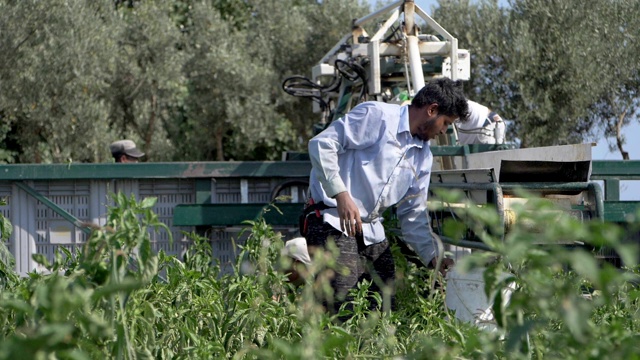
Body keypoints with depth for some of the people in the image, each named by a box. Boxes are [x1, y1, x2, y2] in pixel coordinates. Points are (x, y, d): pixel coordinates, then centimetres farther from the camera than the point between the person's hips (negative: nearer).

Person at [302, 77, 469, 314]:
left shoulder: (423, 157, 16)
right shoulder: (377, 116, -8)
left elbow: (413, 214, 20)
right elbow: (322, 144, -15)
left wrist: (434, 258, 9)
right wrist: (341, 194, -22)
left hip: (372, 231, 8)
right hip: (334, 221, -8)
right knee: (342, 309, -18)